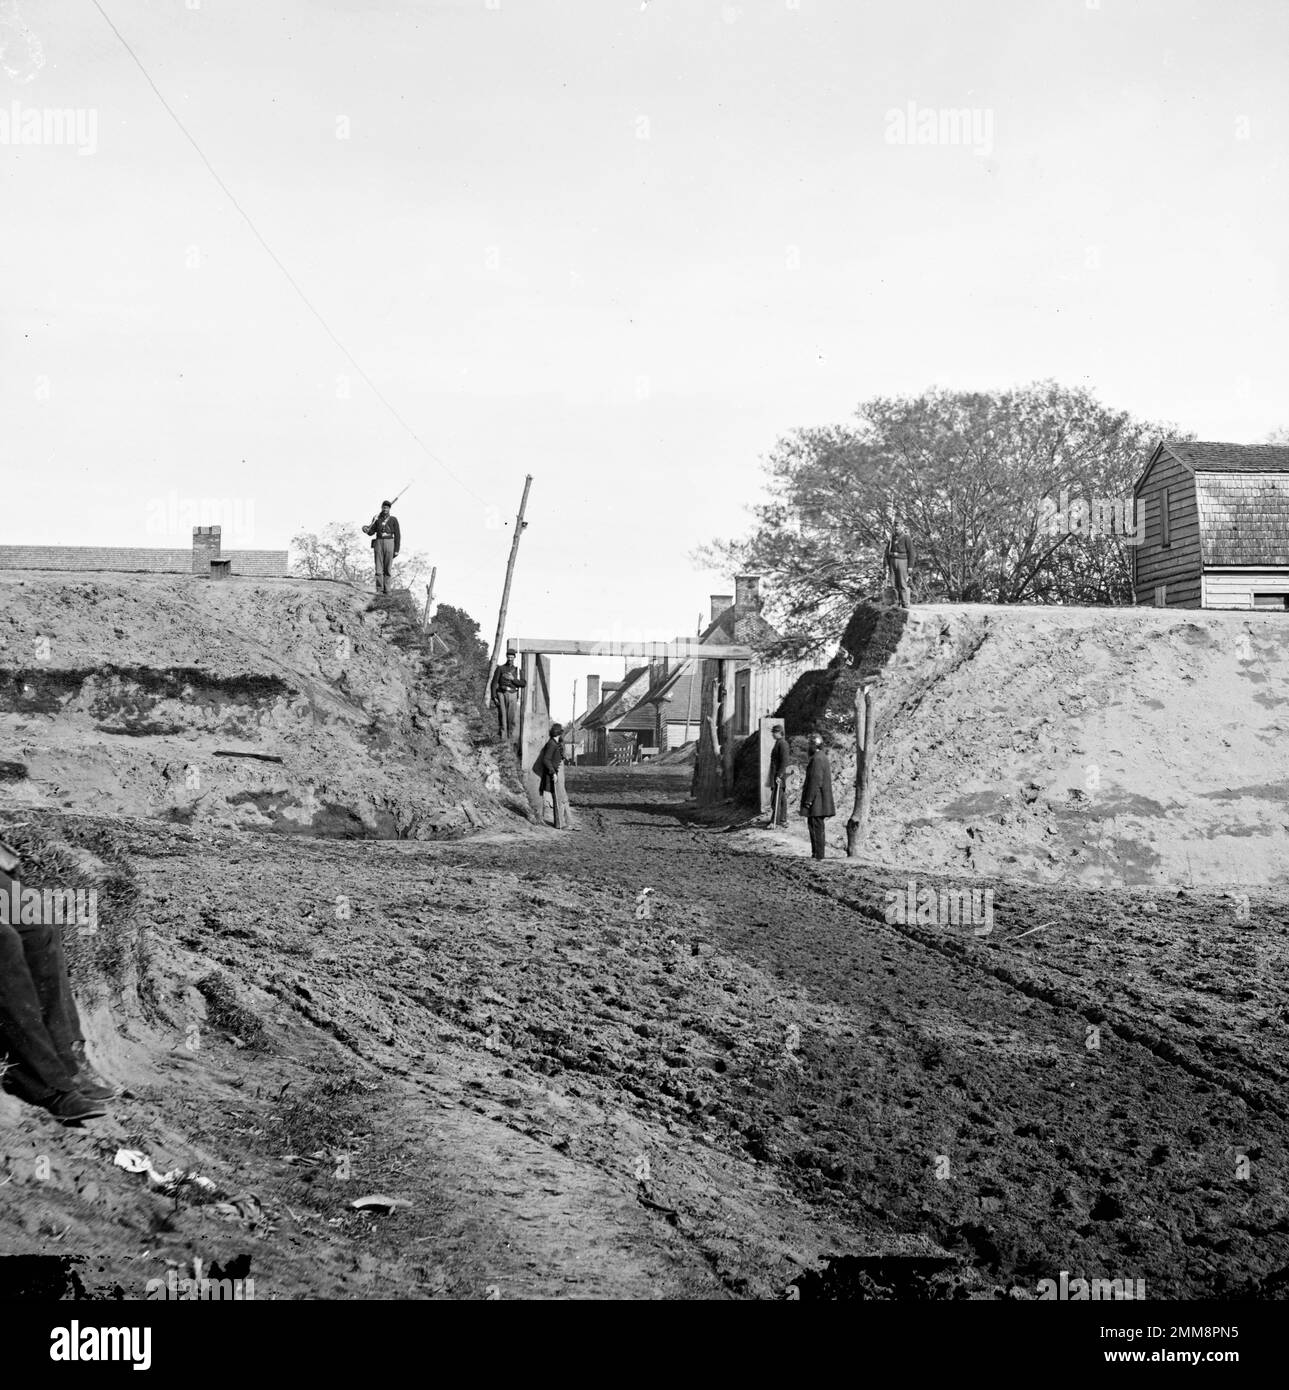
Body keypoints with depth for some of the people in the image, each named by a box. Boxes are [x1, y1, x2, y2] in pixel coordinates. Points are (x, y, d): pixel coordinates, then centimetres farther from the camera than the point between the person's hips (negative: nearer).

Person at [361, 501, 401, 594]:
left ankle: (386, 590, 5)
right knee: (379, 568, -3)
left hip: (389, 543, -1)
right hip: (378, 543, 1)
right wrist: (366, 530, -16)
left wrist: (397, 550, -5)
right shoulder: (376, 518, 9)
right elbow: (371, 532, 9)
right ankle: (379, 590, 0)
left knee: (388, 568, -1)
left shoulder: (394, 520, 3)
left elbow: (397, 535, 1)